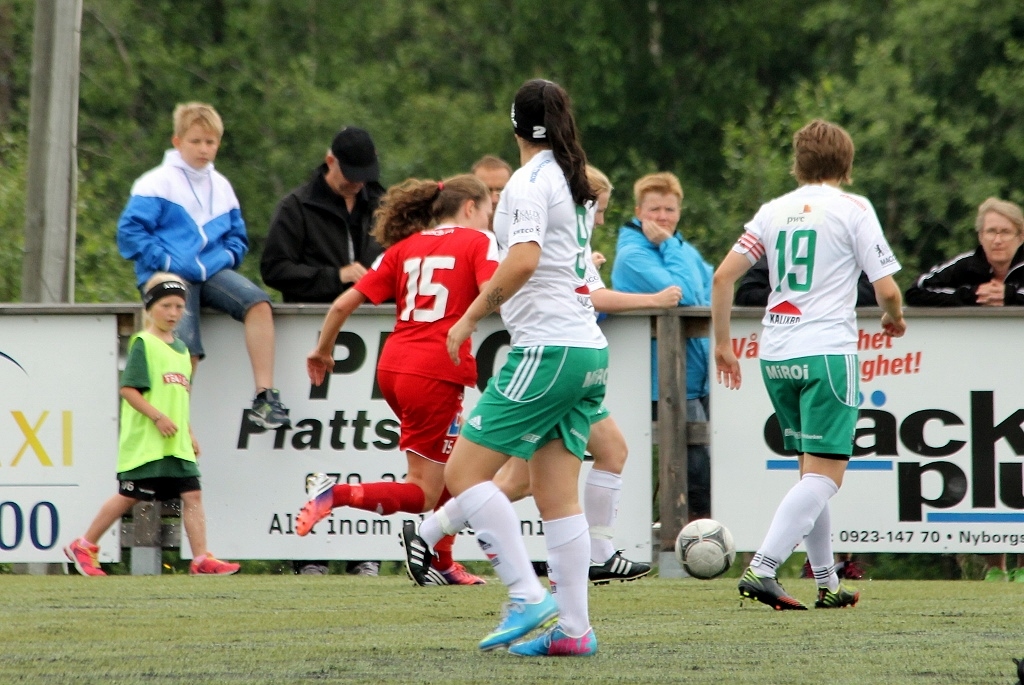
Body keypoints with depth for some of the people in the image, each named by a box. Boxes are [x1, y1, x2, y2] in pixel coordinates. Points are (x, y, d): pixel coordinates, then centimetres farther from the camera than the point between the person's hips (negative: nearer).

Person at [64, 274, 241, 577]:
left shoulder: (180, 348, 16)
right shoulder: (143, 344, -7)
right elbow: (128, 388, -14)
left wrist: (190, 434, 19)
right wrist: (158, 417, -20)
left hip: (177, 443, 7)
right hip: (145, 439, -7)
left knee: (192, 494, -3)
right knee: (129, 496, -2)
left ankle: (201, 559, -4)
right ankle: (84, 546, 12)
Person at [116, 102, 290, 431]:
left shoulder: (221, 187, 18)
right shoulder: (158, 183, 0)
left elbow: (237, 235, 27)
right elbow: (130, 230, -6)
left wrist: (228, 257, 5)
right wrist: (163, 261, -14)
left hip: (212, 271, 4)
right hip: (169, 277, -4)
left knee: (258, 303, -23)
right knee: (186, 351, -20)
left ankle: (264, 397, -26)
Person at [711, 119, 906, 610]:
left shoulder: (774, 211, 12)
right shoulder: (853, 209, -1)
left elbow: (723, 276, 7)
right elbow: (887, 289, -5)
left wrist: (722, 342, 15)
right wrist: (894, 318, 17)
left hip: (775, 355, 6)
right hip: (827, 352, -6)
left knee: (812, 471, 17)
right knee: (825, 474, -7)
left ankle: (827, 584, 18)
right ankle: (761, 569, -23)